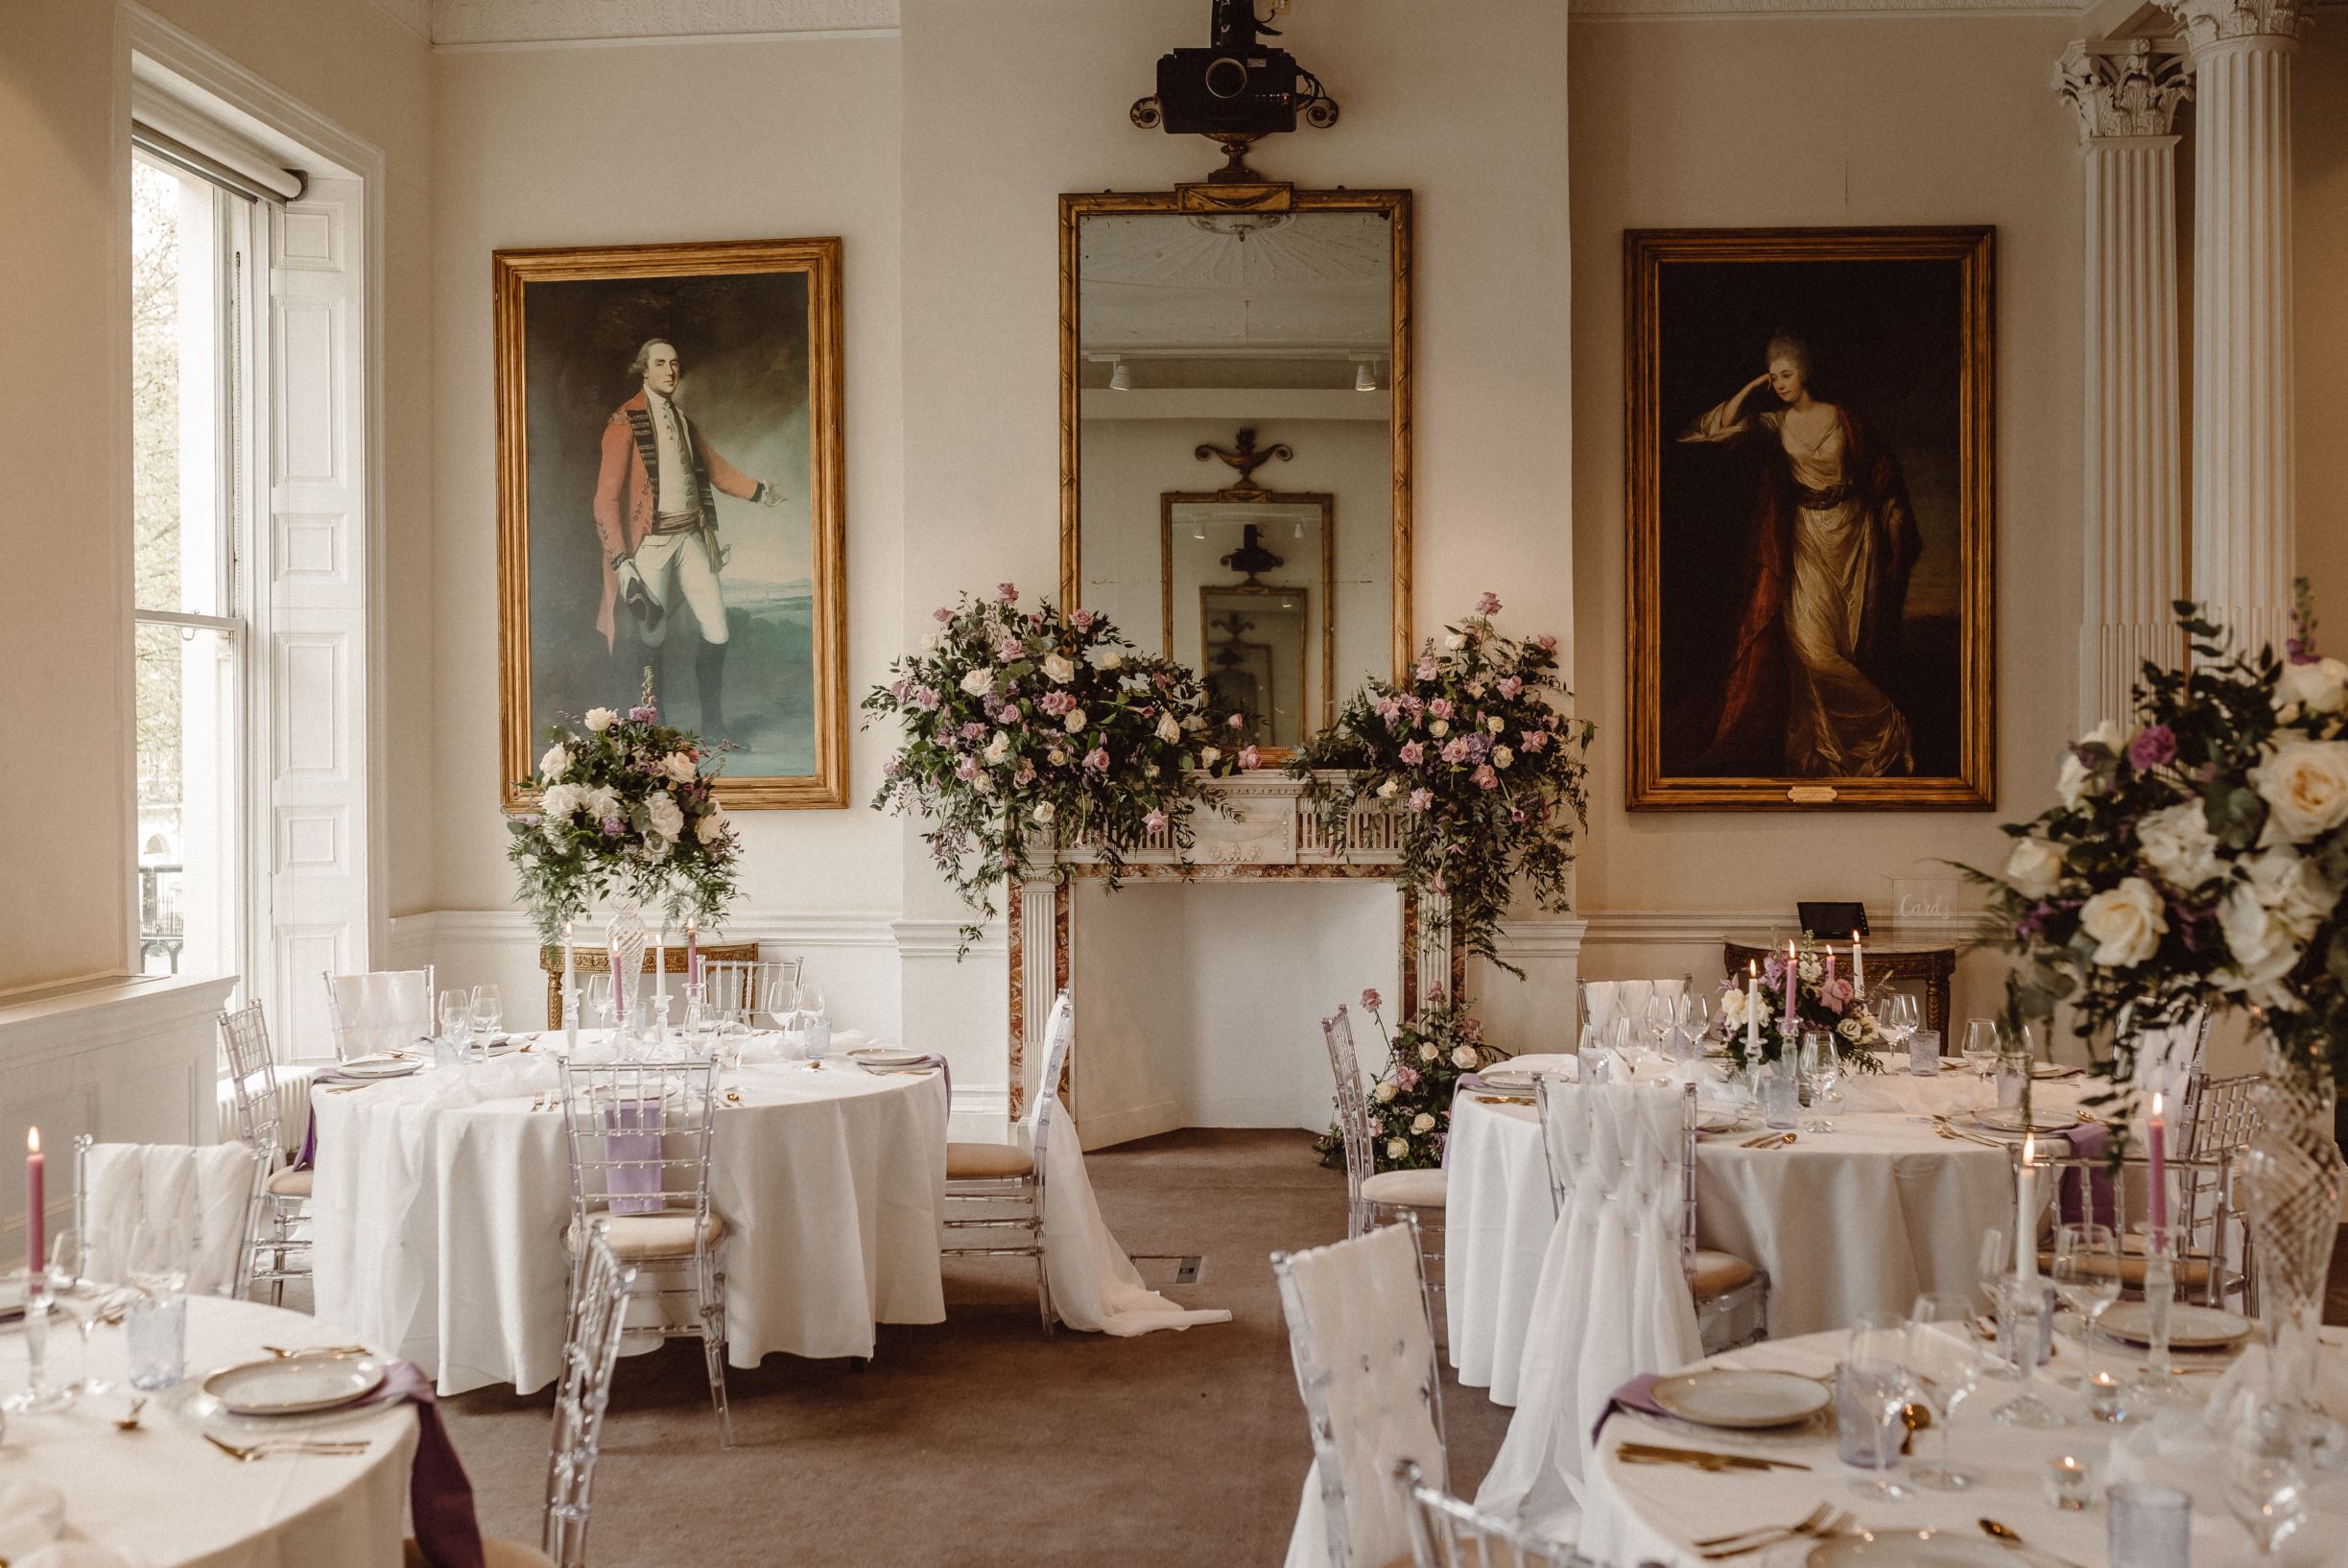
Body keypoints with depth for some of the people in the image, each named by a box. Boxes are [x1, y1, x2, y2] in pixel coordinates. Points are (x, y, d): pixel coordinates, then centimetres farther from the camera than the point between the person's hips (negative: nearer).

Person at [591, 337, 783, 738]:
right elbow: (606, 497, -11)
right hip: (651, 542, -5)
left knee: (717, 633, 1)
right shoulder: (625, 422, -7)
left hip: (690, 536, 6)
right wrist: (621, 562, -17)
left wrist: (759, 490, 8)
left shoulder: (685, 419, 13)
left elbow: (717, 470, 23)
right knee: (653, 640, 0)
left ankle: (713, 727, 14)